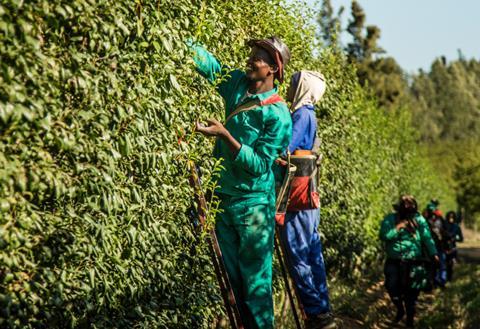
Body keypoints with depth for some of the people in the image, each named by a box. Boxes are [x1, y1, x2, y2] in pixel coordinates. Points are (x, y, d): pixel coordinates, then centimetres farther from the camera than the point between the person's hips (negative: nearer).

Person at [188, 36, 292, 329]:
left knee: (256, 281, -2)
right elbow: (205, 60, 2)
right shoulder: (236, 83, 2)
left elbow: (258, 165, -18)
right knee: (233, 277, 13)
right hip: (224, 197, 6)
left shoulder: (279, 115, -15)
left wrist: (225, 136, -28)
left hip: (253, 203, -6)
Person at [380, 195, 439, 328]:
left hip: (412, 262, -1)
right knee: (391, 286, -5)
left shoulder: (419, 220, -1)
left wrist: (434, 254, -17)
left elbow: (427, 238, -6)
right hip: (393, 261, 1)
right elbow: (383, 236, -10)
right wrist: (397, 228, -21)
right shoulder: (390, 219, -1)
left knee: (410, 291, 3)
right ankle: (400, 309, 22)